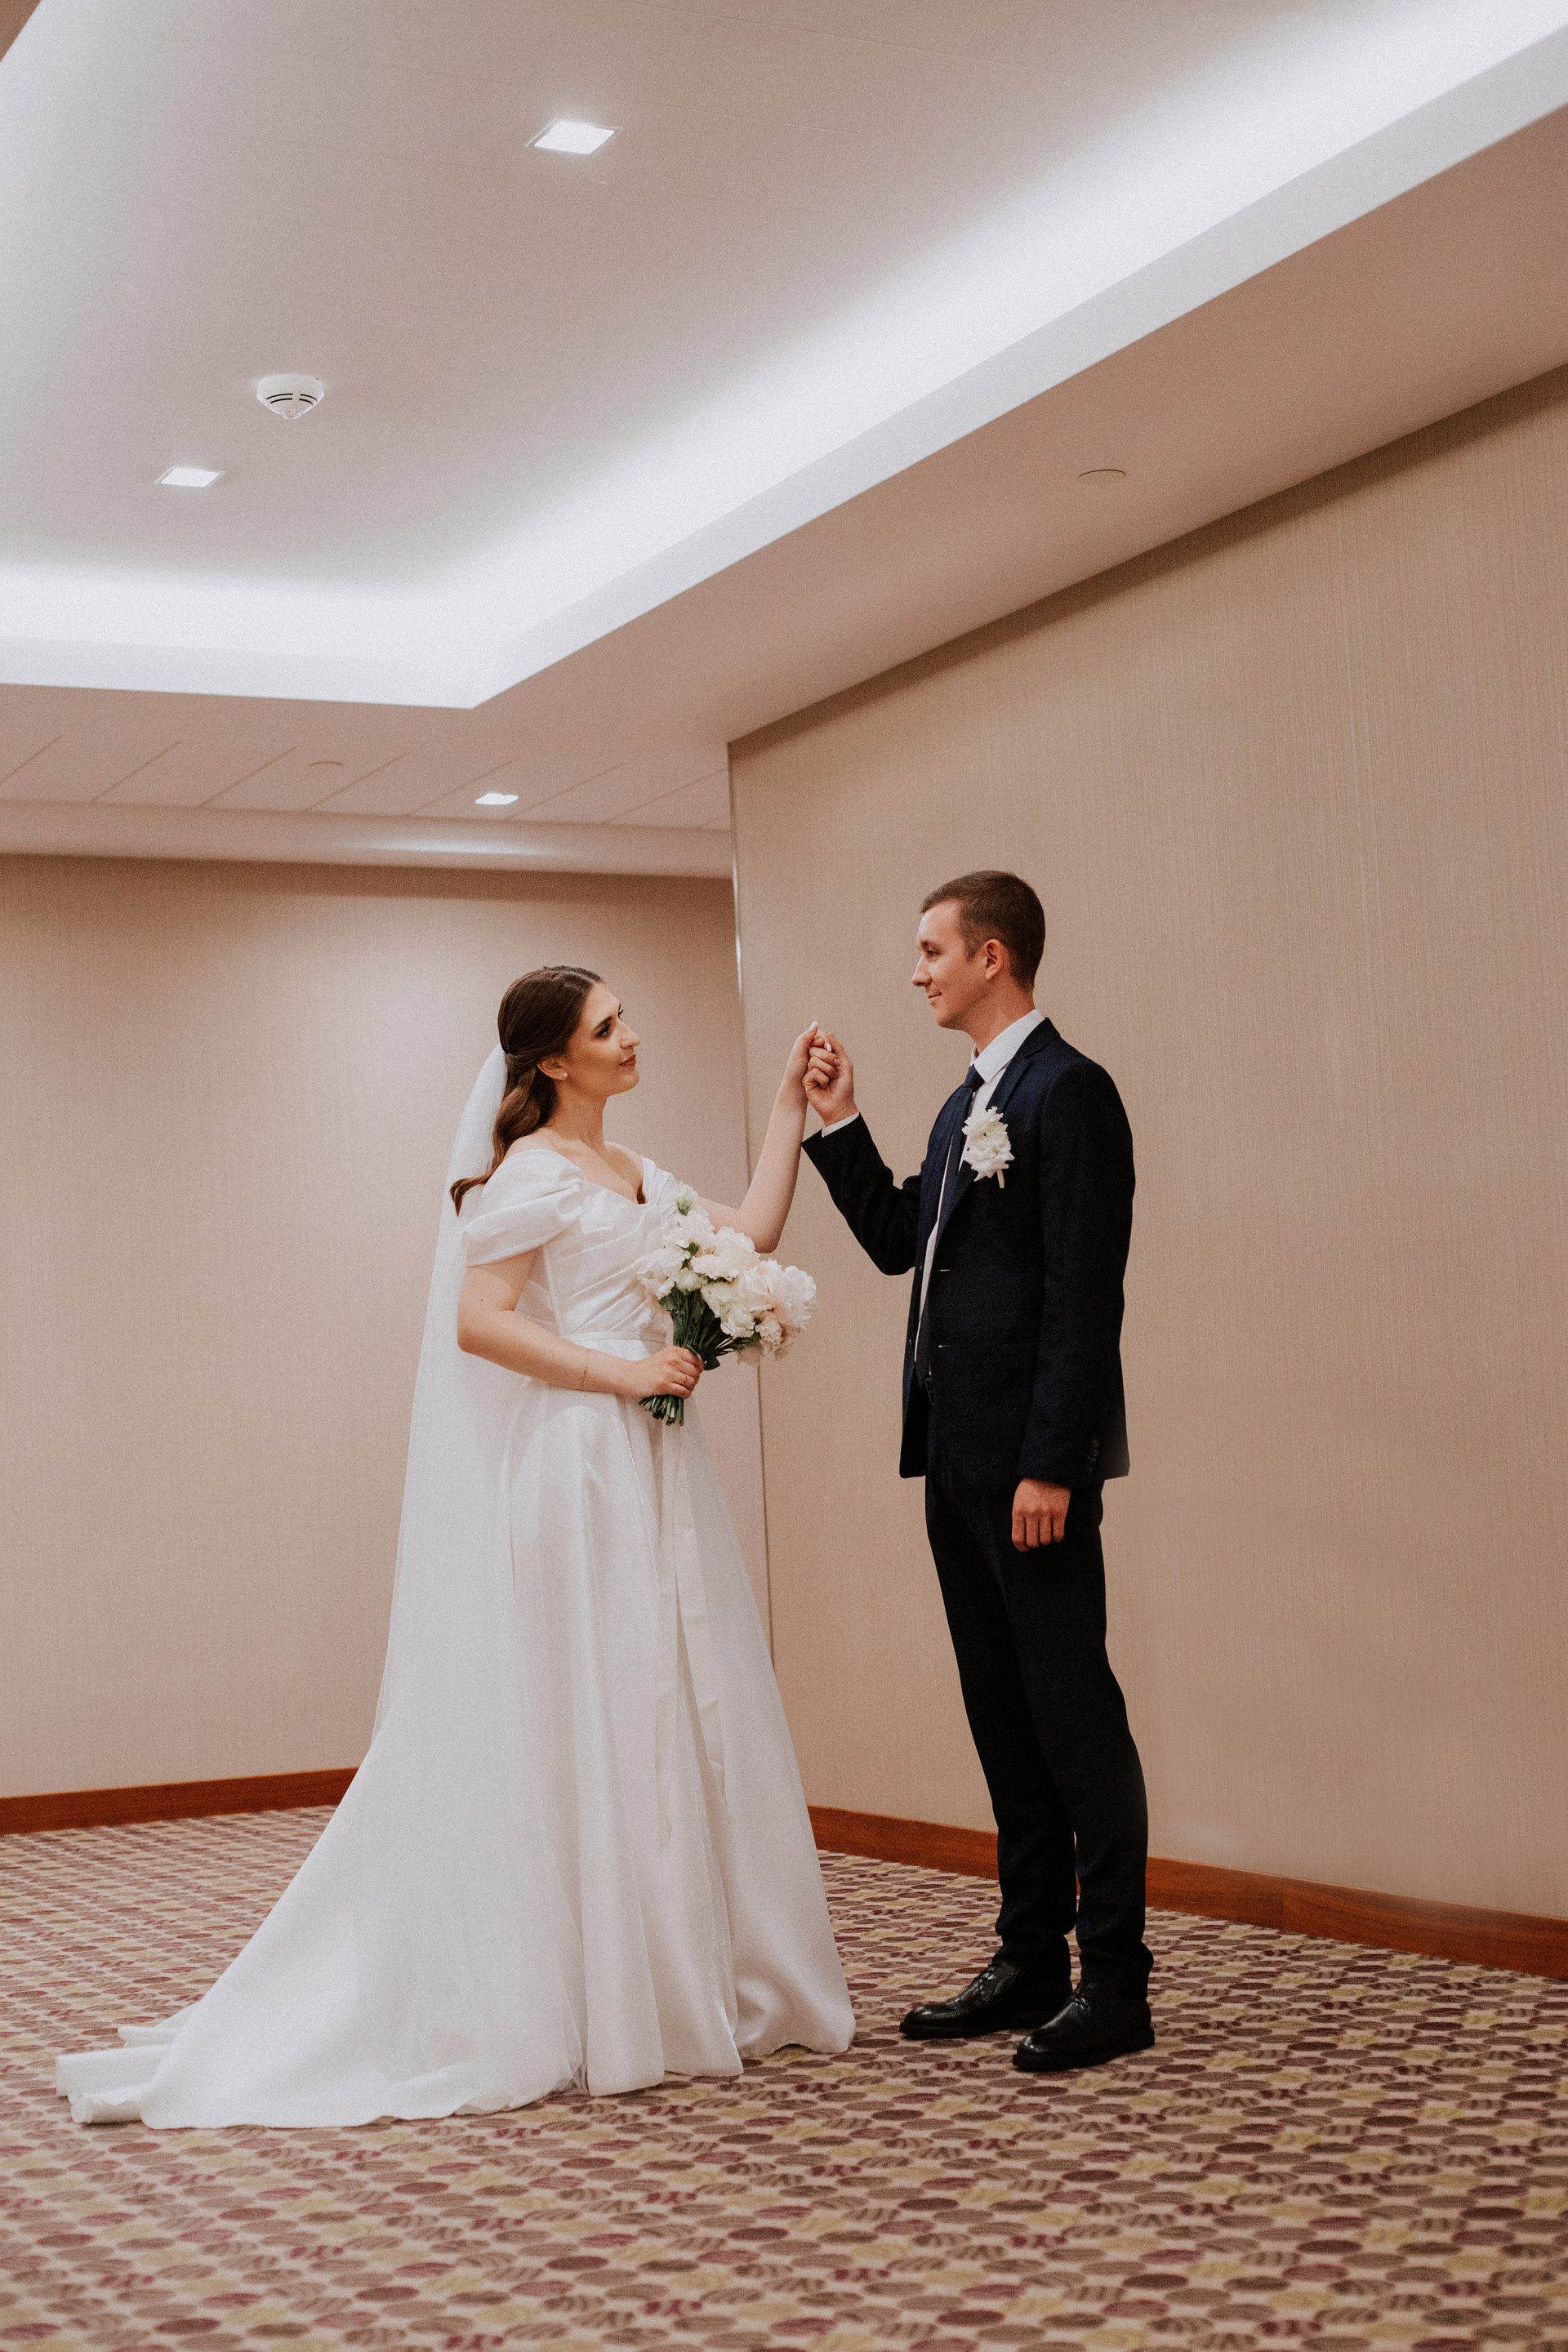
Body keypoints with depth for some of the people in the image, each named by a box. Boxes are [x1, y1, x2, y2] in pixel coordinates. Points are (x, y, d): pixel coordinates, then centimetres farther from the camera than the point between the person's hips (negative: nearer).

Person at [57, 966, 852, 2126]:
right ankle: (585, 2002, 4)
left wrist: (792, 1106, 12)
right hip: (581, 1473, -9)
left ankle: (693, 1984, 19)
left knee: (671, 1715, 10)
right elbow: (479, 1322, -17)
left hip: (659, 1475, 9)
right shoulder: (533, 1173, -8)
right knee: (588, 1718, -4)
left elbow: (754, 1229, 13)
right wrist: (616, 1371, -17)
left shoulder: (637, 1176, 18)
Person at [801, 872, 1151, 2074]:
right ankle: (1031, 1961, 22)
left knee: (1073, 1714, -3)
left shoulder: (1069, 1091, -12)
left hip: (1031, 1464, -9)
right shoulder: (967, 1105, 17)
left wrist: (1050, 1465, -21)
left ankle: (1116, 1984, 4)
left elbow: (1084, 1294, -18)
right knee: (1005, 1718, 13)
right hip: (959, 1458, 9)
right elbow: (900, 1243, 20)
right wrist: (840, 1125, 11)